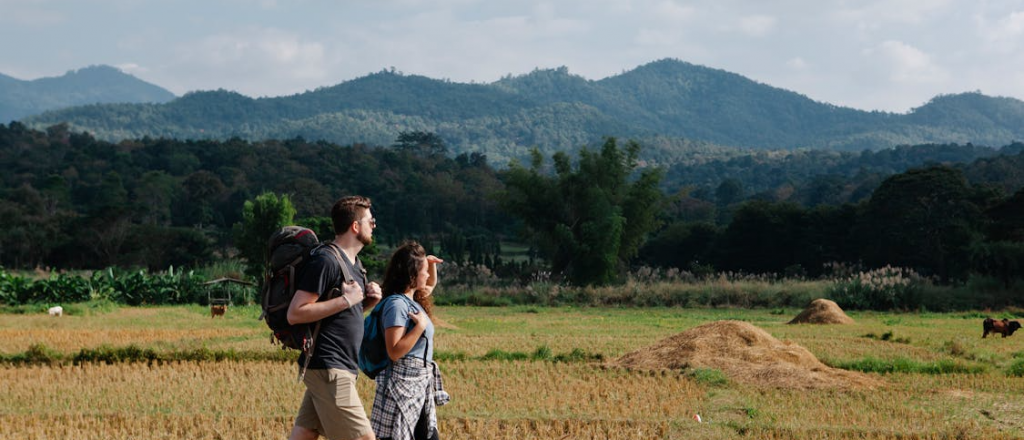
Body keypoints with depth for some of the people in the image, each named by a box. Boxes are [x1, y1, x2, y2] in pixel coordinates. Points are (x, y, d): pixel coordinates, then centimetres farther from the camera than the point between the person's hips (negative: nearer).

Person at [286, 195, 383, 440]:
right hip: (328, 367, -10)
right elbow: (295, 314, -19)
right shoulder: (325, 261, -14)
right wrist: (345, 300, -20)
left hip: (341, 367, 10)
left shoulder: (352, 262, 17)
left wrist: (369, 301, 6)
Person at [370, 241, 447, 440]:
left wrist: (431, 265, 17)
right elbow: (394, 352, -21)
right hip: (402, 385, -10)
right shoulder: (396, 304, -14)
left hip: (421, 386, 10)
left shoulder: (413, 300, 12)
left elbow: (431, 284, 36)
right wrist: (420, 325, -18)